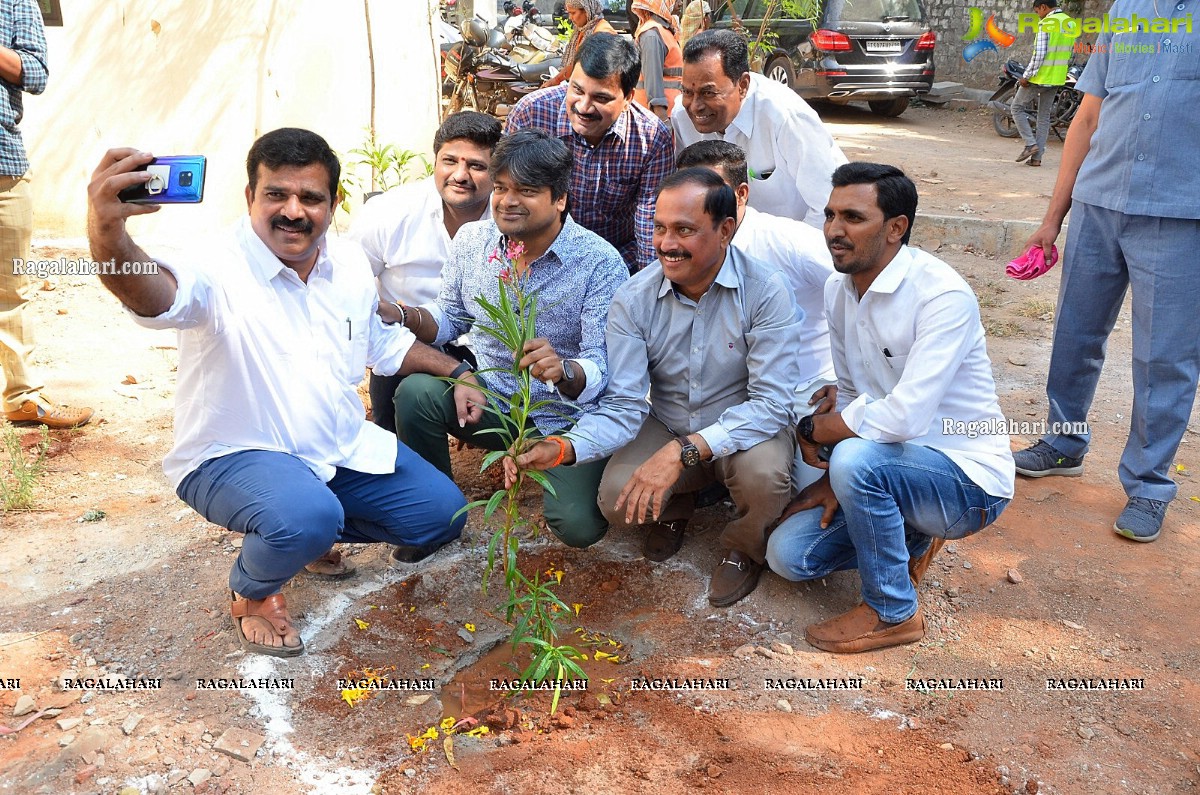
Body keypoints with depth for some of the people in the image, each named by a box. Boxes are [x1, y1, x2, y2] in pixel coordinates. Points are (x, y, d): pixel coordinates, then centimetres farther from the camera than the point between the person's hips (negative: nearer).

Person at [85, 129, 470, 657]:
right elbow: (158, 295, -47)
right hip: (231, 455, -6)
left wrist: (457, 373, 8)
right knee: (306, 518, -37)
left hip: (343, 446, 7)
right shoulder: (220, 273, -22)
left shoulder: (351, 266, -1)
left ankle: (314, 533, 25)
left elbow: (385, 343, 17)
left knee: (443, 515, 4)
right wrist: (107, 238, -67)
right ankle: (251, 593, 0)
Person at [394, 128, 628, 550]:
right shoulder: (472, 239, -3)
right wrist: (406, 317, -11)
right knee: (415, 392, -26)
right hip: (486, 394, 3)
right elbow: (449, 319, 12)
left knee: (578, 526, -22)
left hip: (565, 418, -3)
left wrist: (563, 371, -44)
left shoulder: (600, 263, -17)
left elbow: (603, 369, -21)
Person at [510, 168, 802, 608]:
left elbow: (772, 403, -27)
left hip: (744, 428, -2)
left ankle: (744, 546, 3)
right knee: (616, 500, -24)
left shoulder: (765, 291, -23)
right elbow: (624, 406, -16)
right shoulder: (633, 298, -14)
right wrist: (561, 448, -37)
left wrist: (683, 451, -39)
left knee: (763, 473, -35)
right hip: (666, 428, 2)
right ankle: (675, 504, 16)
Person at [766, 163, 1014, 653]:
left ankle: (893, 612, -12)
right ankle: (911, 540, 20)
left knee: (856, 458, -36)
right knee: (787, 555, -5)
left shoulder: (943, 296, -25)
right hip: (890, 466, 7)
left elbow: (904, 416, -34)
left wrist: (814, 429, -18)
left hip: (968, 479, -7)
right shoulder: (838, 290, 1)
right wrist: (834, 481, -5)